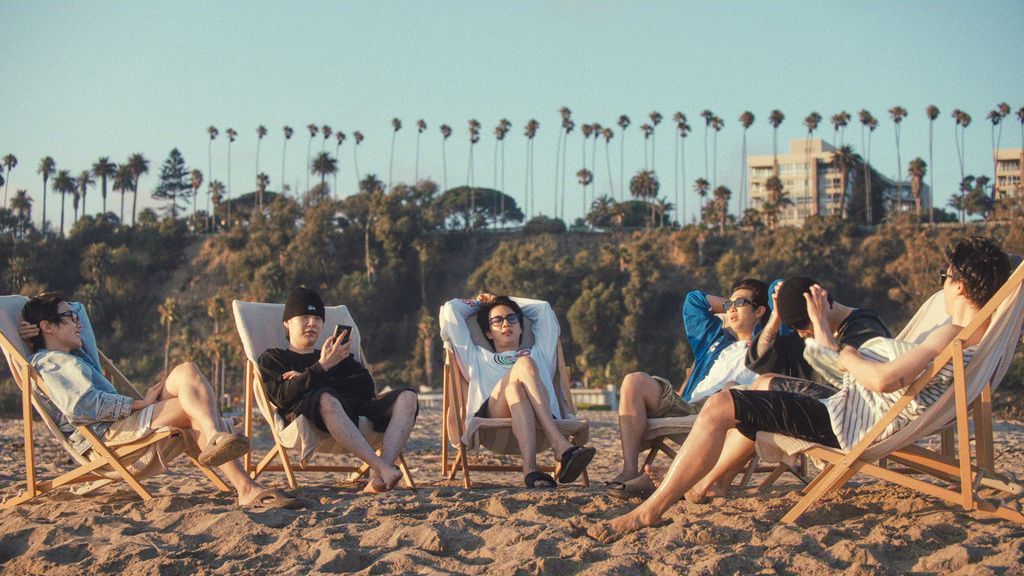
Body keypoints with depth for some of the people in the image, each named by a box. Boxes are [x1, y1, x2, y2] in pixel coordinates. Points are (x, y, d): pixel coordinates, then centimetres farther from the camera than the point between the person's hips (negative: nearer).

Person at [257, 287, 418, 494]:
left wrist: (319, 383, 1)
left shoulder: (340, 358, 37)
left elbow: (367, 387, 14)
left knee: (407, 398, -21)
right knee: (326, 399, -40)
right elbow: (283, 397, 0)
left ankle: (378, 478, -44)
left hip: (357, 411, 5)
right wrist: (322, 367, -12)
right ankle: (382, 468, -53)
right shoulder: (273, 358, 24)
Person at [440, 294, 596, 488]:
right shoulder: (478, 357, 38)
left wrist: (503, 301, 58)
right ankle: (561, 446, -52)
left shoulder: (539, 354, 41)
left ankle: (530, 468, -57)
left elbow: (543, 308, 50)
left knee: (515, 389, -35)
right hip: (491, 417, -1)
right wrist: (478, 304, 56)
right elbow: (451, 310, 40)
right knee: (524, 364, -30)